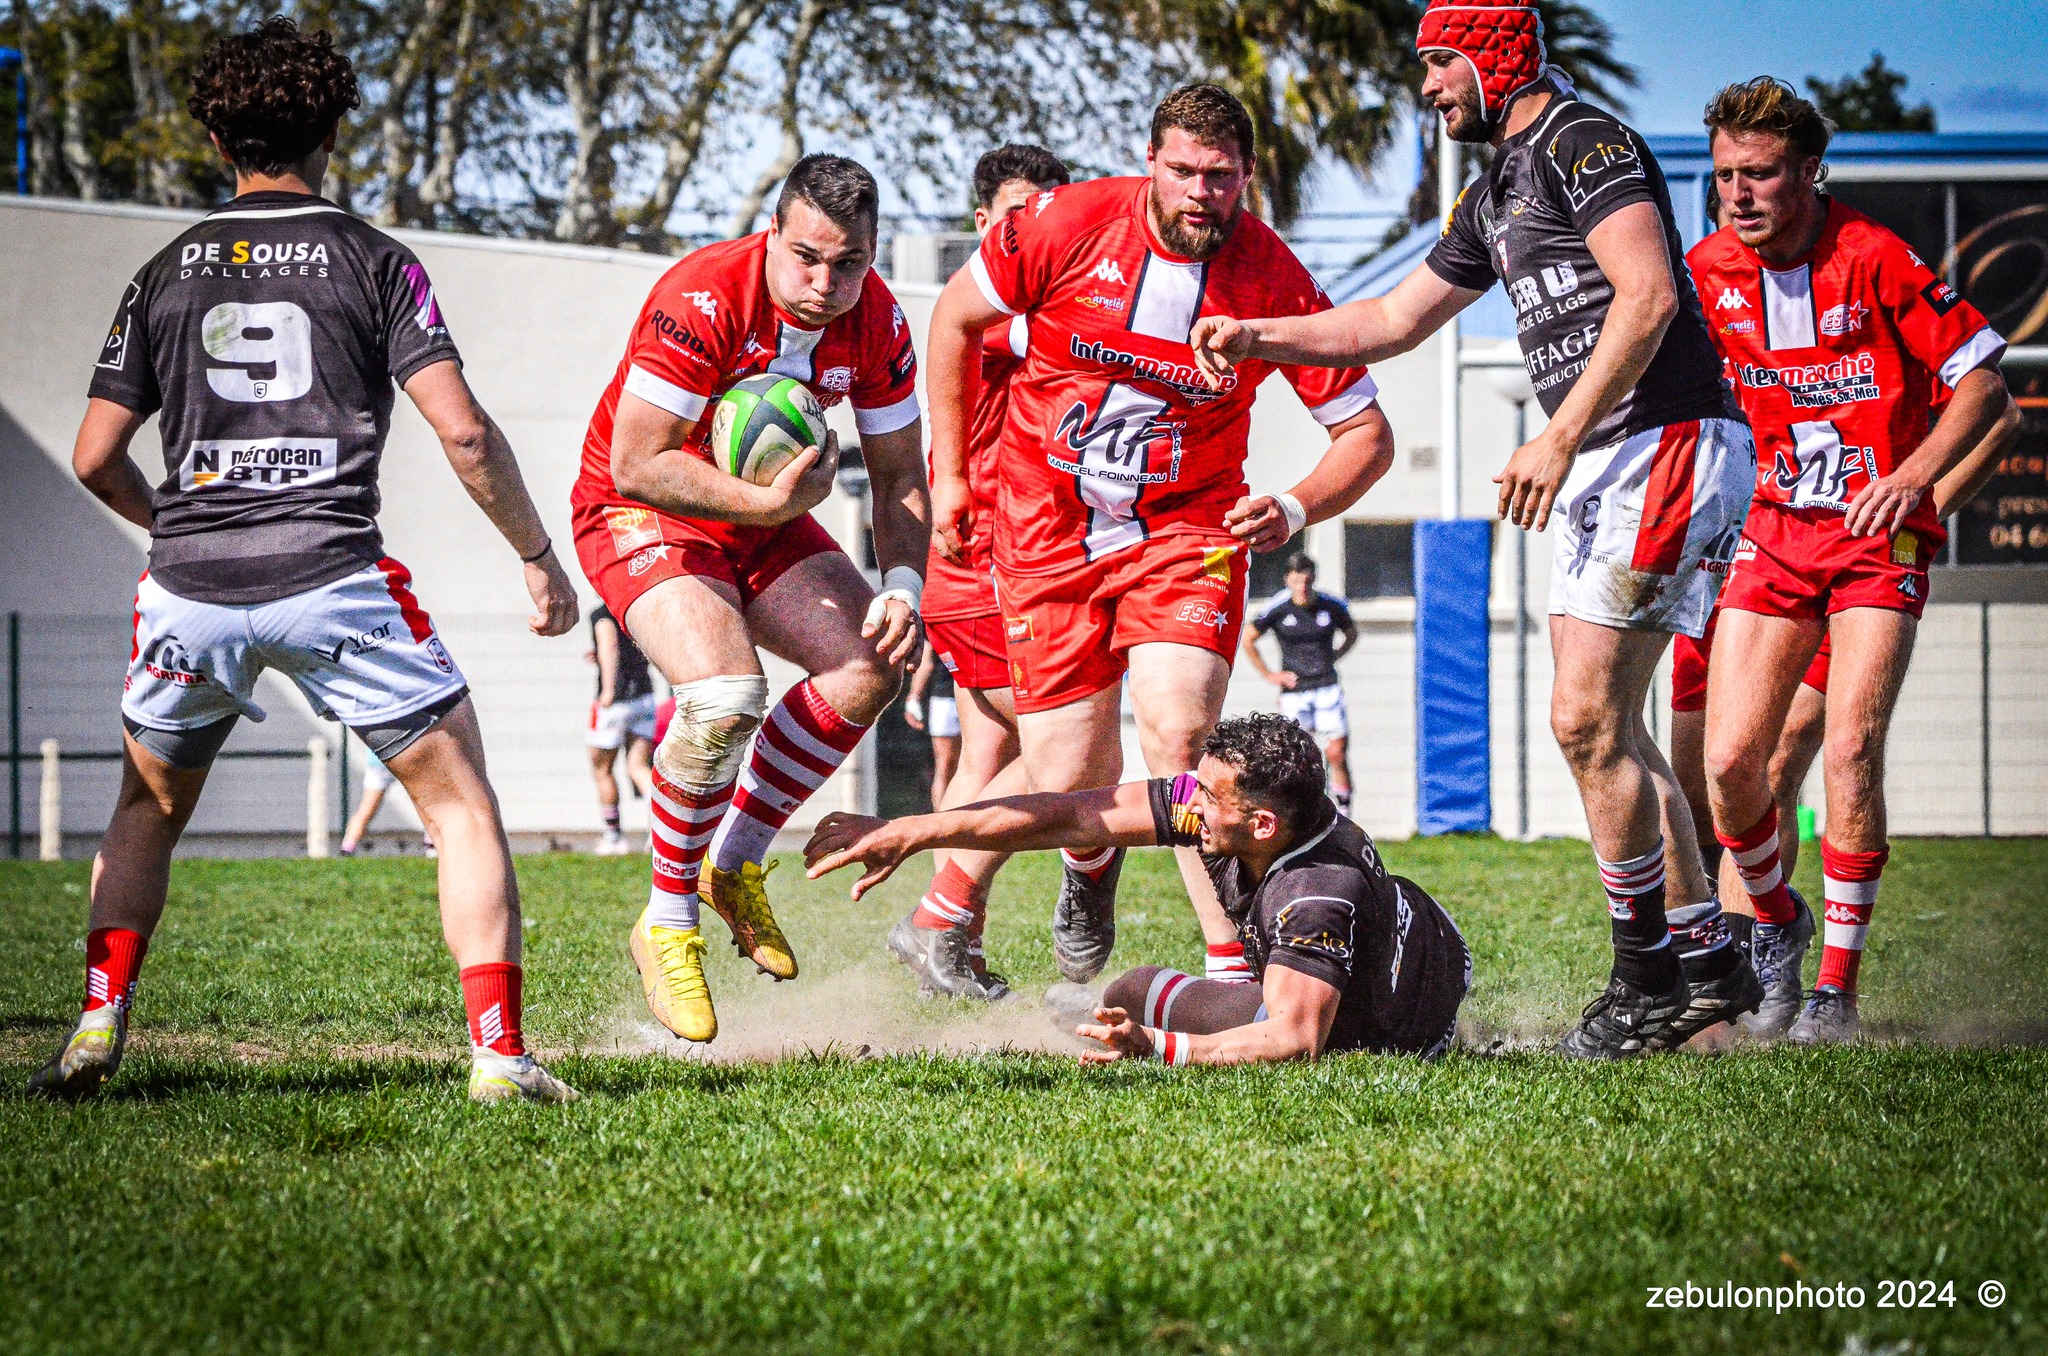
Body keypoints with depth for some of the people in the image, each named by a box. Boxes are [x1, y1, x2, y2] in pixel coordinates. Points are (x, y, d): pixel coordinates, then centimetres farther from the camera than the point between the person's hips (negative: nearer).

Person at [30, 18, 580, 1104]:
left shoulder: (167, 273, 12)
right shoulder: (371, 261, 3)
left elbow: (96, 457, 12)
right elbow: (463, 432, -5)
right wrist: (538, 557, 7)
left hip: (191, 587, 3)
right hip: (331, 576, -3)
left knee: (146, 812, 24)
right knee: (461, 804, 6)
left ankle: (98, 1026, 12)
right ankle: (498, 1055, -4)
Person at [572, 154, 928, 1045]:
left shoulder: (877, 324, -11)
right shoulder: (703, 300, -30)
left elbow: (898, 474, 0)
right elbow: (636, 465, -30)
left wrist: (903, 588, -16)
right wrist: (768, 503, -38)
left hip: (764, 515, 7)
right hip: (639, 515, -7)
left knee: (869, 670, -8)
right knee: (726, 694, -29)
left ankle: (734, 866, 10)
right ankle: (668, 926, -11)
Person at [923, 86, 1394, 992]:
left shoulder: (1273, 281, -14)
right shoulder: (1068, 225, -13)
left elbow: (1367, 434, -5)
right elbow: (957, 316, 4)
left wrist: (1294, 511, -24)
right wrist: (948, 469, 4)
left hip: (1186, 532, -1)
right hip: (1046, 533, 1)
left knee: (1176, 732, -25)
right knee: (1067, 782, 0)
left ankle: (1235, 962, -19)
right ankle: (1092, 868, 39)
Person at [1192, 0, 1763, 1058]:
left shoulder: (1585, 142, -8)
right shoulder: (1495, 197, 22)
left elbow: (1649, 297, -21)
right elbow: (1397, 319, 32)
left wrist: (1561, 437, -22)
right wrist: (1256, 337, 23)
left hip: (1672, 445, -10)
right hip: (1599, 471, 10)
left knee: (1586, 719, -13)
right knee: (1602, 728, 9)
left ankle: (1649, 978, -7)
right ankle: (1704, 956, 17)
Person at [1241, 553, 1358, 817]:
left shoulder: (1332, 606, 2)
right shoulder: (1278, 608, -4)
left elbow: (1352, 634, 22)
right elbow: (1247, 639, 6)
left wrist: (1333, 657, 8)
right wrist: (1268, 675, 3)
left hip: (1327, 687, 1)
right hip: (1294, 691, -1)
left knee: (1337, 753, -7)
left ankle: (1343, 813, 1)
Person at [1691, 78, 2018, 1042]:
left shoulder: (1875, 260, -14)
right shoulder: (1709, 272, 0)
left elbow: (1981, 378, -8)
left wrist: (1913, 474, -21)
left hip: (1878, 536, -4)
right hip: (1772, 529, 4)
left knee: (1851, 752, -17)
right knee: (1729, 760, -7)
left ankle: (1836, 989, -7)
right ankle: (1774, 920, 24)